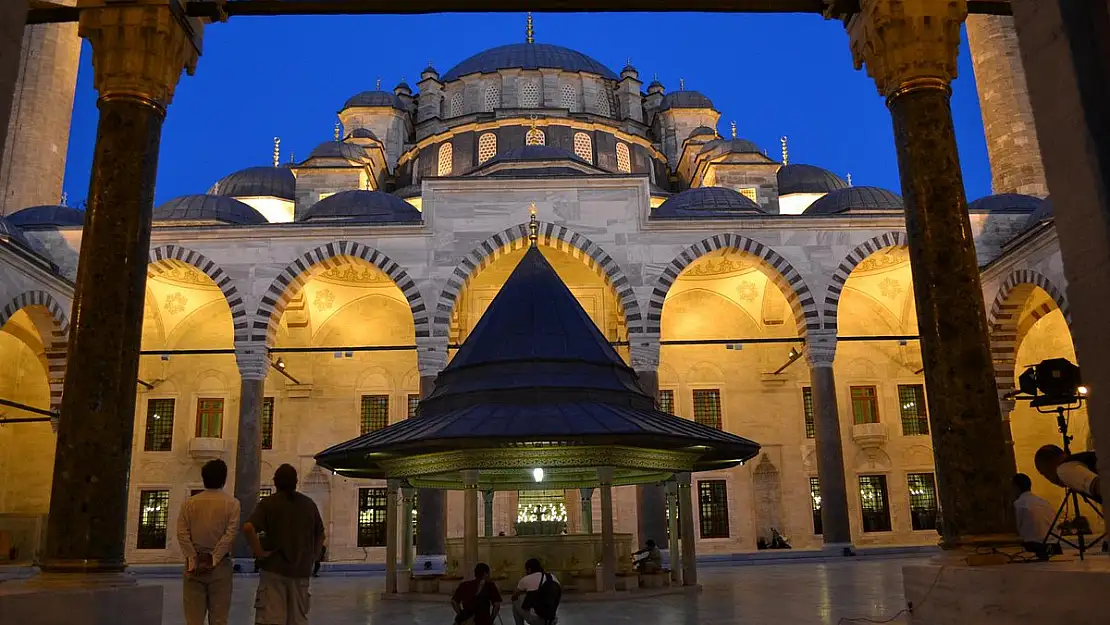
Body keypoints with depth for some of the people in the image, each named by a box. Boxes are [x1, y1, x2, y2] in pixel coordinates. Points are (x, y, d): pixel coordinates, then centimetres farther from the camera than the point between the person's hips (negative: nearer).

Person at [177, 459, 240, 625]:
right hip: (220, 565, -1)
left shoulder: (189, 502, 5)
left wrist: (194, 560, -5)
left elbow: (182, 533, -4)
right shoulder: (232, 503, 0)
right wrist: (213, 559, -9)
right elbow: (230, 533, -10)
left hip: (194, 564, 2)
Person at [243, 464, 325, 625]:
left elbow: (248, 527, -18)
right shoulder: (309, 504, 10)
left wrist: (259, 552, -10)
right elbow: (320, 535, 15)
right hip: (301, 571, 3)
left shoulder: (268, 503, -3)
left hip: (274, 570, -3)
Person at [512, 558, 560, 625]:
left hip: (534, 619, -5)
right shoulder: (553, 578, 11)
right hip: (550, 620, 5)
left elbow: (514, 597, 11)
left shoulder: (526, 579, -3)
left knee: (516, 602, 18)